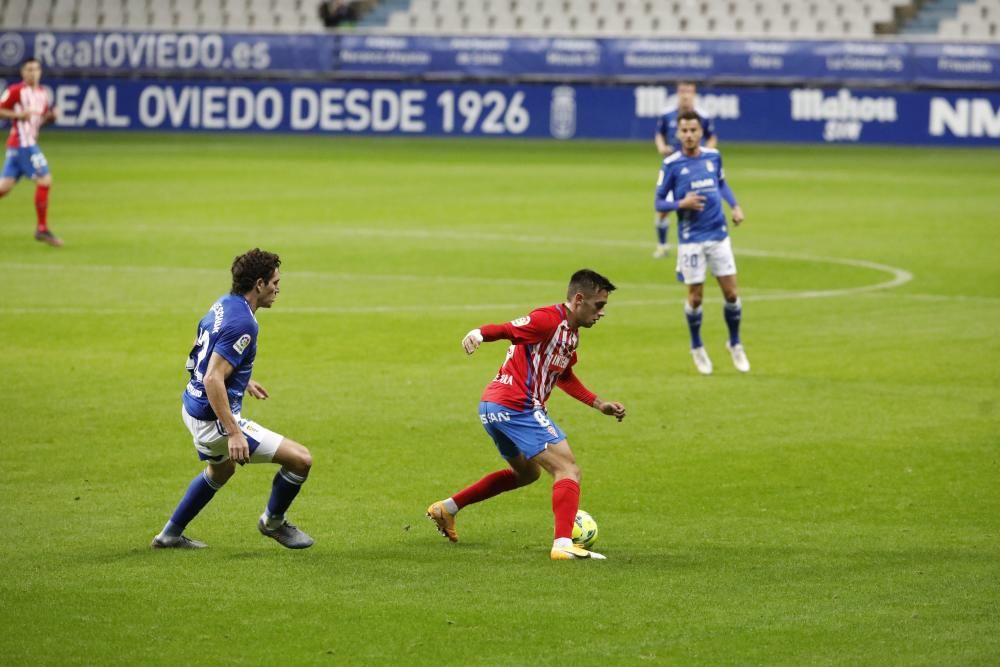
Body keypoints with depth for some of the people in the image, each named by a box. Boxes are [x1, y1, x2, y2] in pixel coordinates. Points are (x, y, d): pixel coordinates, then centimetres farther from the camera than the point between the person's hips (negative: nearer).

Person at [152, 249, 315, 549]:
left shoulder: (223, 305, 6)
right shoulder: (242, 323, -24)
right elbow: (212, 380, -30)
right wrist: (234, 433, -31)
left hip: (193, 407, 11)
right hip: (214, 420, -11)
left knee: (221, 469, 38)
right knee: (300, 459, -8)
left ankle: (171, 534, 45)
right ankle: (273, 521, 17)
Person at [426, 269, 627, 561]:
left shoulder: (571, 333, 18)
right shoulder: (548, 319, -14)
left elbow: (563, 376, 33)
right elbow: (506, 329, -27)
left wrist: (599, 404, 31)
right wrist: (479, 333, -48)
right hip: (516, 406, -11)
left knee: (527, 472, 30)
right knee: (568, 470, -12)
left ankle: (447, 508, 33)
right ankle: (563, 545, -26)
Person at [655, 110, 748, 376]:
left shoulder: (713, 156, 2)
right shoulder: (671, 164, -8)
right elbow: (659, 203, -3)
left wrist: (735, 206, 5)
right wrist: (681, 204, -22)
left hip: (718, 234, 3)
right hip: (691, 239, -3)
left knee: (731, 293, 1)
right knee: (695, 297, 2)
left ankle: (735, 344, 22)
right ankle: (697, 348, 24)